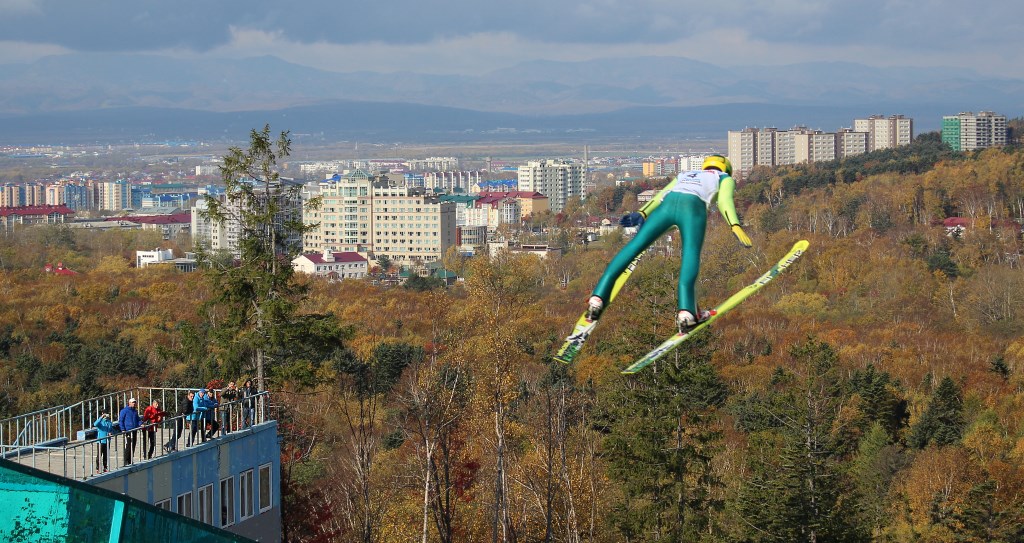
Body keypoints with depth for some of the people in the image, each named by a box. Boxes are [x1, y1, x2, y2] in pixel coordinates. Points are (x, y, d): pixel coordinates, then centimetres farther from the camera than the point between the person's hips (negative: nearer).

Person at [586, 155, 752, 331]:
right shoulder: (724, 178, 33)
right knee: (691, 252, -15)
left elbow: (660, 195, 26)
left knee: (634, 246, 2)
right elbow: (725, 201, 10)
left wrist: (642, 214, 13)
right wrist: (735, 226, -2)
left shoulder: (683, 175, 43)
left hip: (667, 203, 4)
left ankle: (598, 297, -7)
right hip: (693, 205, -3)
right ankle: (685, 308, -39)